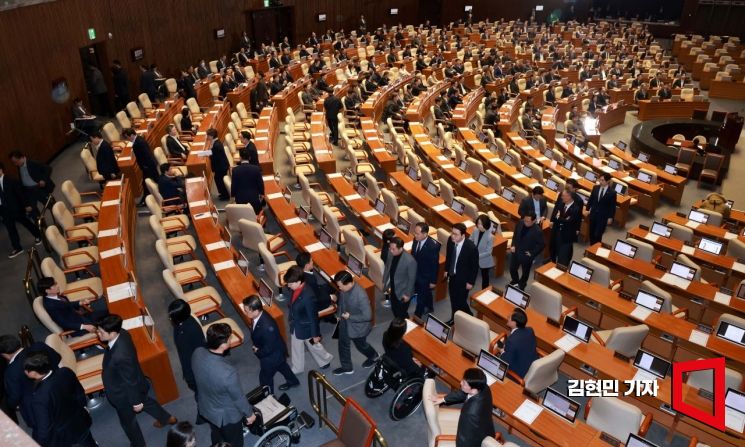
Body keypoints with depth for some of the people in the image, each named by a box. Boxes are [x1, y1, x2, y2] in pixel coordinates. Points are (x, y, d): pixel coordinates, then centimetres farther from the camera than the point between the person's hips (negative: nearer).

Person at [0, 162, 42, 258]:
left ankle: (38, 236, 38)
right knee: (10, 228, 12)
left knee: (25, 222, 15)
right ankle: (17, 248, 22)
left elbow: (20, 193, -11)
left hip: (15, 208, -5)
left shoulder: (10, 181, -15)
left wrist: (27, 205, -9)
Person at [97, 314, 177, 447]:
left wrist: (136, 402, -15)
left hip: (124, 394, -8)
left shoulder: (120, 356, -44)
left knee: (128, 421, 22)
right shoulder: (122, 333, -20)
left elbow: (130, 382, -29)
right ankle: (167, 418, 59)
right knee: (145, 401, 34)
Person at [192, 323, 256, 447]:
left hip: (205, 408, 6)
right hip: (227, 415, -6)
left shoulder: (197, 353, -24)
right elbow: (239, 398, -24)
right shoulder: (228, 373, -43)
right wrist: (249, 414, -5)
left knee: (216, 435, 35)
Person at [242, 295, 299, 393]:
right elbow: (256, 334, 3)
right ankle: (293, 381, 57)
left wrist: (258, 352, -13)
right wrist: (256, 346, -6)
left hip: (273, 355, -8)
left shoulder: (267, 327, -43)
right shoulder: (258, 315, -18)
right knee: (281, 366, 32)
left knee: (265, 377, 16)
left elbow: (269, 348, -28)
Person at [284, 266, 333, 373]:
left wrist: (315, 335, -16)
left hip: (306, 328, -7)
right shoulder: (296, 289, -14)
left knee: (314, 346, 20)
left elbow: (313, 317, -26)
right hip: (295, 327, 7)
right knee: (295, 348, 24)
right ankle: (297, 368, 48)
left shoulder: (308, 296, -37)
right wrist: (292, 320, 19)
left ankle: (326, 360, 48)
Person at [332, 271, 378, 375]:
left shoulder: (361, 296, -39)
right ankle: (346, 367, 45)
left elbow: (367, 316, -30)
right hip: (344, 323, 6)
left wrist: (350, 317, -25)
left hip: (358, 326, -6)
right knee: (343, 345, 21)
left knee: (361, 345, 21)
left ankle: (373, 357, 52)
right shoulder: (344, 288, -17)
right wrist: (339, 313, 2)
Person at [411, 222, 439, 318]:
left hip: (426, 277, -6)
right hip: (416, 273, 6)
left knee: (421, 298, 11)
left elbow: (435, 265, -21)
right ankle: (429, 307, 55)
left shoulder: (433, 246, -32)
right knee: (426, 293, 30)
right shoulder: (416, 239, -14)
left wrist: (433, 281, -12)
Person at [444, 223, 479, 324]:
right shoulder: (450, 240, -15)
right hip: (452, 275, 6)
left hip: (463, 278, -5)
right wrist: (446, 270, 12)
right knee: (453, 299, 21)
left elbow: (475, 266, -17)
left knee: (460, 301, 4)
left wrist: (471, 282, -11)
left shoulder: (471, 247, -30)